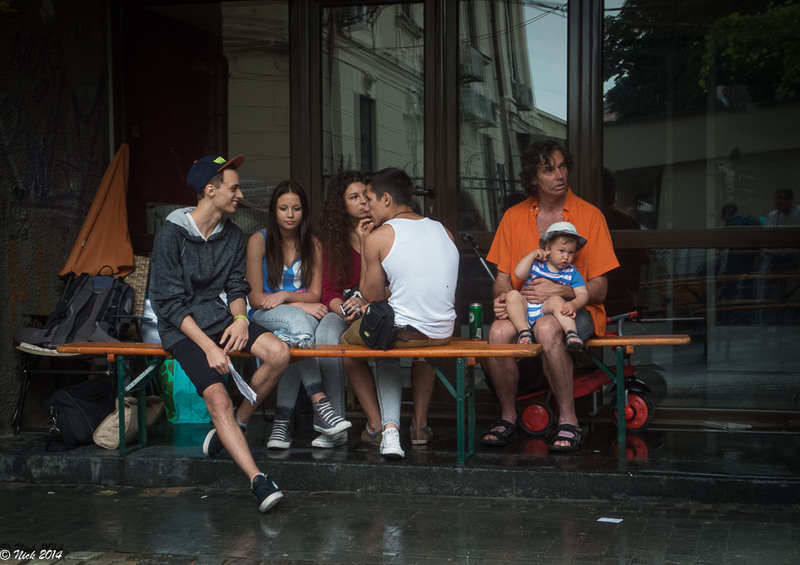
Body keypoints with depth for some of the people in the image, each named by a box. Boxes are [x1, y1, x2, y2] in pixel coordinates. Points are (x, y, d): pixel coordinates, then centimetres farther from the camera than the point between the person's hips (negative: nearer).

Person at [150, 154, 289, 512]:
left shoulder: (233, 236, 8)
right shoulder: (171, 236, -11)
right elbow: (171, 304, -14)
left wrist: (240, 318, -10)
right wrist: (208, 347, -22)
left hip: (220, 315, 6)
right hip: (182, 327, -6)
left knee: (279, 353, -21)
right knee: (217, 396, -27)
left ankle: (233, 429, -3)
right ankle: (258, 481, -32)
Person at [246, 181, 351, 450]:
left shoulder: (312, 245, 12)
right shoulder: (259, 241, 1)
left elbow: (315, 295, 6)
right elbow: (255, 298, -5)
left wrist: (285, 296, -14)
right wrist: (300, 305, -16)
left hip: (303, 316, 2)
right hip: (264, 317, -2)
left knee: (294, 339, -36)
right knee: (298, 320, -38)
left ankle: (283, 421, -37)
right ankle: (320, 406, -48)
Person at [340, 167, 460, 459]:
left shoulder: (378, 237, -8)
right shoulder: (443, 231, 10)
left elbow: (371, 295, 1)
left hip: (400, 332, -6)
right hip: (444, 334, 6)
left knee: (347, 340, 26)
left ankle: (382, 425, 23)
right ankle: (420, 422, 28)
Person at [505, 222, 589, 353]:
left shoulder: (571, 272, 12)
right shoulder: (536, 265, 12)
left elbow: (583, 294, 2)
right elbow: (518, 273, -5)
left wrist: (574, 304, -21)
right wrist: (533, 254, -1)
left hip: (548, 310, -2)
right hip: (526, 309, 2)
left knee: (556, 299, -32)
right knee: (512, 295, -24)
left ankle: (571, 333, -41)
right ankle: (524, 332, -29)